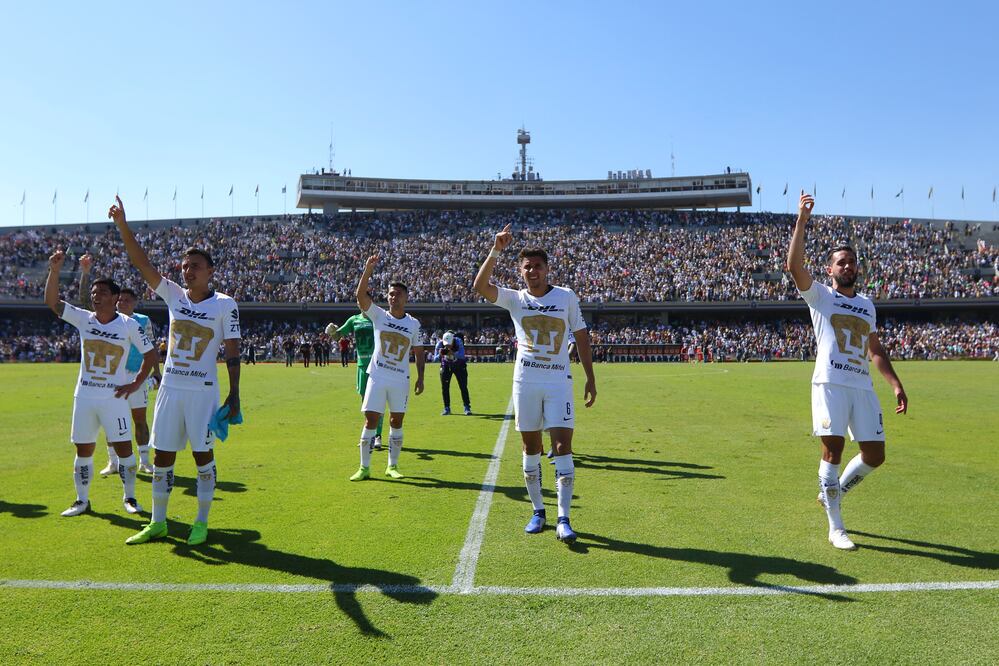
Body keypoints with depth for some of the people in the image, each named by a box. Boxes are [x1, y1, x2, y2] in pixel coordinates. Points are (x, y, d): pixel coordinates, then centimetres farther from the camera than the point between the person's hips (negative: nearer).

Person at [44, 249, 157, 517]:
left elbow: (150, 354, 1)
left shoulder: (129, 325, -6)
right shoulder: (83, 319, 2)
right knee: (83, 450, 10)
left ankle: (129, 497, 14)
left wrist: (136, 384, -4)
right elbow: (51, 301, -7)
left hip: (114, 397, -3)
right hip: (84, 396, 3)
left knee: (124, 448, -1)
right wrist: (55, 270, -18)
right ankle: (82, 500, 24)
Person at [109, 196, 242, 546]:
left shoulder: (225, 305, -6)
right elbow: (142, 263, -1)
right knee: (162, 455, 10)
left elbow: (232, 352, -7)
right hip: (170, 388, 5)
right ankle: (158, 523, 24)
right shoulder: (174, 295, 7)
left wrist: (234, 395, -11)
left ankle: (201, 523, 16)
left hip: (203, 390, -5)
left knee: (203, 455, 3)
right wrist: (123, 227, -13)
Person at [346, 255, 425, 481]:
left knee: (396, 422, 7)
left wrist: (420, 378, 2)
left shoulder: (414, 324, 4)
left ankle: (392, 465, 20)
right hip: (377, 377, -1)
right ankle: (364, 467, 8)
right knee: (370, 420, -1)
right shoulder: (378, 316, 0)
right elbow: (361, 294, -14)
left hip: (401, 380, 1)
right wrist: (368, 269, -24)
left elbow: (419, 353, 9)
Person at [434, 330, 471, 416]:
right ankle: (447, 408, 10)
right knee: (445, 387, -1)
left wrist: (452, 353, -54)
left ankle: (467, 407, 2)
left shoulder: (458, 342, -28)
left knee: (463, 387, -6)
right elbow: (435, 359, -19)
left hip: (459, 365, -2)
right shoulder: (440, 344, -22)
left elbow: (462, 355, -38)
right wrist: (440, 355, -41)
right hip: (446, 366, 2)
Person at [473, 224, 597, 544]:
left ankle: (563, 519, -3)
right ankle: (538, 511, 21)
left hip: (559, 381, -1)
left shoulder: (567, 297, 5)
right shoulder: (515, 299, 6)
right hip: (525, 381, 2)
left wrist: (590, 378, 6)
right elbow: (480, 285, -11)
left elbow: (581, 337, 9)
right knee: (531, 447, 8)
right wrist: (496, 251, -21)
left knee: (562, 446, -8)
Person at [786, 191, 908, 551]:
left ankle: (832, 493, 31)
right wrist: (802, 220, -14)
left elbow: (875, 349, 23)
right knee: (833, 450, -8)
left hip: (863, 386, 6)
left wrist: (896, 384, 15)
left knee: (875, 455, 5)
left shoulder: (867, 304, 21)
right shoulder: (820, 296, 5)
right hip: (830, 383, -5)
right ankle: (836, 527, 3)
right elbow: (795, 266, -12)